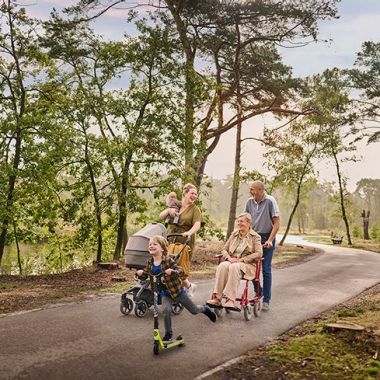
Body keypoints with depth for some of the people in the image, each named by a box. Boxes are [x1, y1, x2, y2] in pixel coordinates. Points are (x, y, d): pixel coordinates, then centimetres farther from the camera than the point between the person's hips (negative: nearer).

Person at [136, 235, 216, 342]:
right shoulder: (150, 263, -6)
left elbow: (180, 271, -25)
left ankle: (204, 308, 45)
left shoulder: (168, 260, -22)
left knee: (194, 310, 10)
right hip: (165, 293, 3)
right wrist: (140, 272, -17)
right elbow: (146, 274, 5)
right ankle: (168, 334, -1)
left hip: (177, 290, -3)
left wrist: (172, 271, -45)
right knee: (166, 310, -22)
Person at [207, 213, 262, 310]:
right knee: (222, 266, -31)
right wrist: (229, 258, -7)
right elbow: (224, 249, 16)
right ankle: (216, 298, -39)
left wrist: (242, 260, -16)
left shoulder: (255, 236, 4)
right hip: (232, 261, 4)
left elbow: (258, 253, -9)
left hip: (247, 265, -4)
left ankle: (230, 300, -42)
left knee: (234, 267, -38)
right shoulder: (234, 234, 18)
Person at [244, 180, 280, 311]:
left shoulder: (270, 201, -13)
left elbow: (276, 223, -12)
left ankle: (266, 300, 7)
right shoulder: (250, 202, 1)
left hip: (267, 238, -4)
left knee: (266, 270, -1)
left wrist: (270, 240, -18)